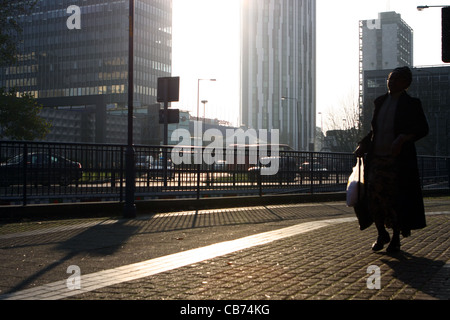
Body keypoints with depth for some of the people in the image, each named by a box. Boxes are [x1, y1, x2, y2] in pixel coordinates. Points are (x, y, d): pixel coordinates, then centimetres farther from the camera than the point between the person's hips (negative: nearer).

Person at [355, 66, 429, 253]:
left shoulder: (411, 104, -2)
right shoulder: (380, 102, 14)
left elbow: (423, 129, -6)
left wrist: (403, 138, -21)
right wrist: (363, 144, 8)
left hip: (398, 159, -4)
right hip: (376, 158, 5)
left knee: (397, 199, 1)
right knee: (374, 196, -1)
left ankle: (396, 238, 16)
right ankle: (382, 234, 18)